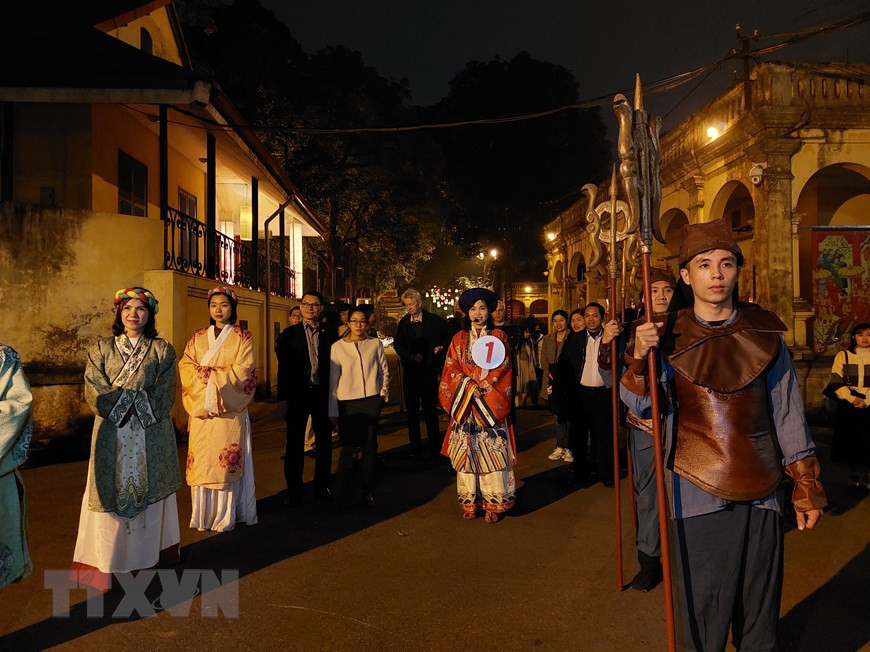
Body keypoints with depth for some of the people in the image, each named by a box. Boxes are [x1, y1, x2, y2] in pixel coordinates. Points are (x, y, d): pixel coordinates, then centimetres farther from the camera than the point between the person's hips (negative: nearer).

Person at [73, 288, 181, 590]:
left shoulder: (162, 350, 6)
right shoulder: (101, 349, 8)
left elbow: (162, 397, -2)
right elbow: (95, 393, -4)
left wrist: (123, 397, -13)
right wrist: (138, 398, -13)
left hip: (151, 435, 0)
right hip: (112, 435, 0)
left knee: (149, 491, 5)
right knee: (111, 493, 1)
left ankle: (148, 554, 15)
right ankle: (106, 563, 9)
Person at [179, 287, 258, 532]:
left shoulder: (242, 337, 4)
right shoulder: (198, 337, 14)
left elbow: (242, 371, -6)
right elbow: (186, 367, 4)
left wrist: (207, 373, -9)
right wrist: (212, 375, -12)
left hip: (229, 409, -3)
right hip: (200, 409, 3)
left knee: (226, 460, -4)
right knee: (201, 459, 3)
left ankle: (225, 516, 4)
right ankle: (202, 515, 12)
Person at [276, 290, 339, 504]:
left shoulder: (331, 332, 3)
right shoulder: (289, 333, 2)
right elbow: (283, 368, 0)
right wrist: (282, 399, -5)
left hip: (323, 394, 1)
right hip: (297, 395, -1)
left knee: (324, 442, 10)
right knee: (294, 443, 7)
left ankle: (322, 487, 25)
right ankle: (294, 490, 19)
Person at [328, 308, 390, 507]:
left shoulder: (375, 343, 3)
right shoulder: (337, 347, 0)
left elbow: (384, 371, 12)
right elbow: (333, 380, 1)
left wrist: (383, 393, 3)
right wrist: (332, 410, 0)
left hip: (371, 401, 2)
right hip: (347, 402, -1)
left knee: (370, 446, 7)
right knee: (348, 447, -2)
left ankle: (367, 491, 18)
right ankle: (344, 491, 13)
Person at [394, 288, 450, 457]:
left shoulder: (434, 320, -3)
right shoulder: (404, 322, 5)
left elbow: (449, 334, 8)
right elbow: (397, 344, 2)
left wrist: (442, 346, -7)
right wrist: (411, 356, -12)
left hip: (429, 369, -3)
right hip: (410, 370, 3)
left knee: (430, 409, 2)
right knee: (411, 410, 8)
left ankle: (434, 448, 11)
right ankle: (414, 447, 17)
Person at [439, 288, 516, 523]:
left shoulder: (499, 336, 5)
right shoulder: (459, 339, 10)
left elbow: (502, 370, -2)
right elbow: (451, 370, 3)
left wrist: (482, 389, -11)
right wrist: (470, 388, -12)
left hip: (492, 404, -2)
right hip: (465, 403, 2)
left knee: (492, 451, -4)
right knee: (467, 450, 2)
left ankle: (494, 503, 4)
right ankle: (469, 502, 10)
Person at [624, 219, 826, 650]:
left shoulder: (764, 332, 2)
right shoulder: (669, 337, -1)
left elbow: (788, 413, 6)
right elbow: (640, 405, -5)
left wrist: (806, 485, 5)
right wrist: (639, 359, -23)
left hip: (760, 488, 2)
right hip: (697, 490, -1)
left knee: (759, 599, 12)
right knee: (702, 600, 6)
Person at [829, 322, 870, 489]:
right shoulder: (843, 356, 5)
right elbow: (836, 382, -1)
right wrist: (852, 399, -13)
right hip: (848, 406, 0)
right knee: (851, 441, 1)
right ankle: (853, 477, 13)